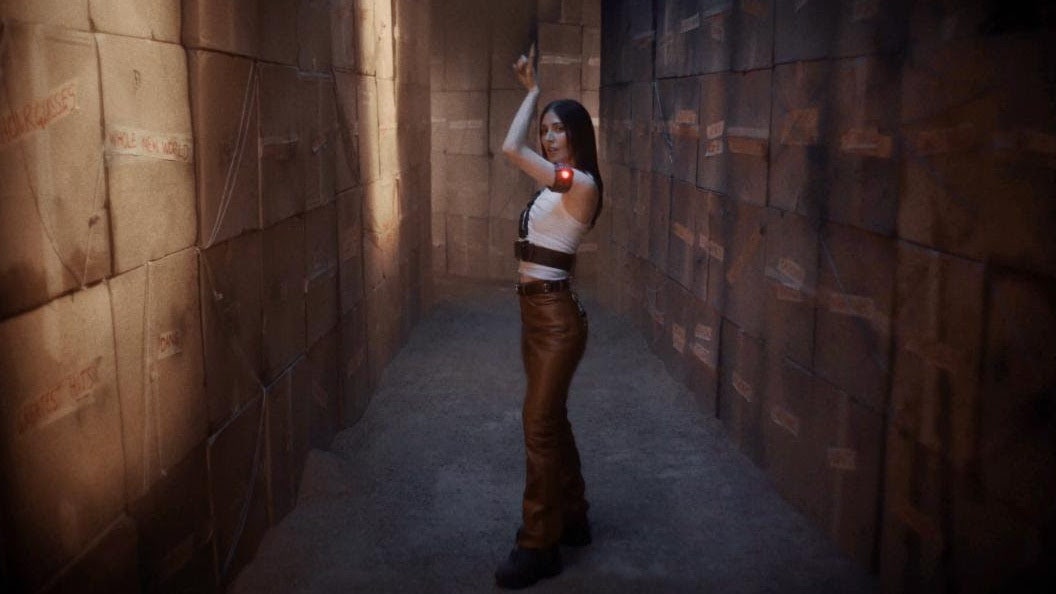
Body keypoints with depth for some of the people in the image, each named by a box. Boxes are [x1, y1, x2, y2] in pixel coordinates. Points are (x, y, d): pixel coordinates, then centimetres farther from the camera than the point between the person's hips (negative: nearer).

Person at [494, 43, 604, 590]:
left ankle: (538, 547, 3)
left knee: (539, 425, -6)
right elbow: (517, 150, 27)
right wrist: (533, 90, 21)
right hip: (535, 311, 10)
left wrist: (533, 90, -4)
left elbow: (510, 149, -18)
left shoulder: (581, 184, -15)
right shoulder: (559, 181, 11)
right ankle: (572, 519, 30)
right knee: (551, 420, 16)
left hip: (555, 314, -10)